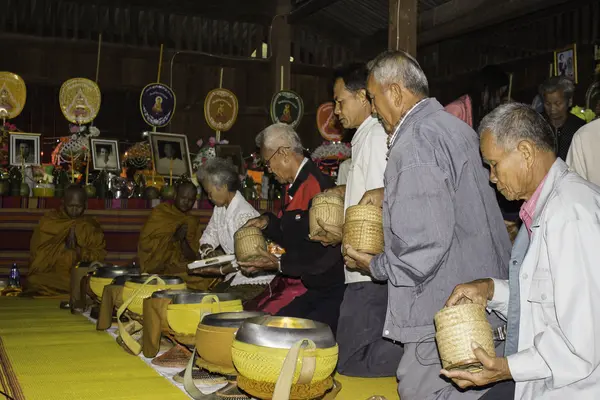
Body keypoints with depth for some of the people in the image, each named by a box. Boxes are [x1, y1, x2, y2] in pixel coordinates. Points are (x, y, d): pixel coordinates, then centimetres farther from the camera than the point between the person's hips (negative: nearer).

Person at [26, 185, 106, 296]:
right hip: (48, 275, 0)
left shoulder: (92, 226, 10)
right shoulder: (48, 220, 7)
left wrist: (79, 251, -14)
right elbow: (37, 250, -1)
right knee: (35, 282, -30)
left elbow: (100, 256, 3)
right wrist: (64, 246, -12)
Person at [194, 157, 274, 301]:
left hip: (256, 279, -9)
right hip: (237, 276, 9)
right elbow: (209, 235, 17)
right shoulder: (220, 208, 7)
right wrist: (208, 251, -5)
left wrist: (219, 271, -19)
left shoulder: (245, 215, -24)